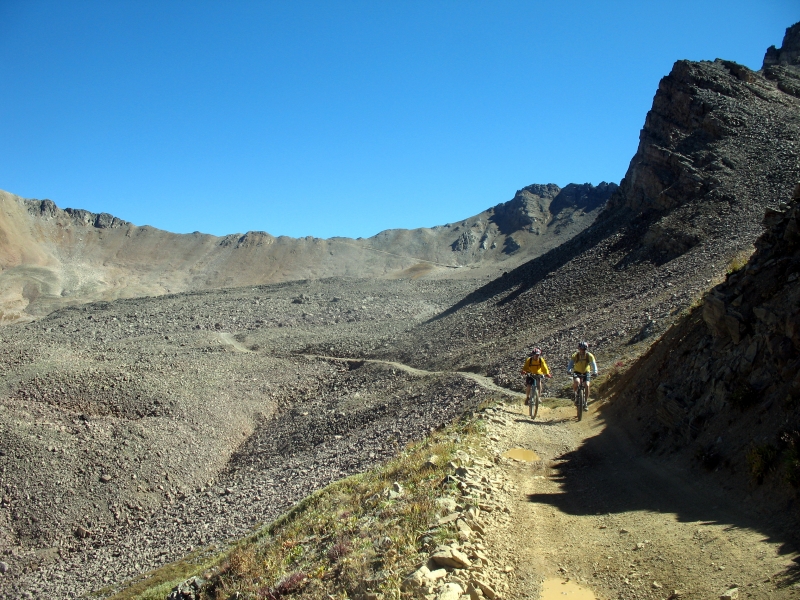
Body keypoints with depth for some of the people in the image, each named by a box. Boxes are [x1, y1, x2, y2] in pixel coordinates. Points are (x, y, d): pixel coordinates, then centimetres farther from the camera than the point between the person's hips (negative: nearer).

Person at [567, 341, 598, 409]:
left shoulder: (590, 356, -20)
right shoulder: (575, 356, -22)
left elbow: (593, 364, -29)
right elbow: (570, 363, -31)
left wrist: (595, 372, -47)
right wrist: (569, 371, -51)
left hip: (586, 372, 1)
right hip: (577, 372, -1)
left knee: (587, 386, -17)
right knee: (577, 382, -32)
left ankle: (586, 403, -2)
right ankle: (574, 393, -1)